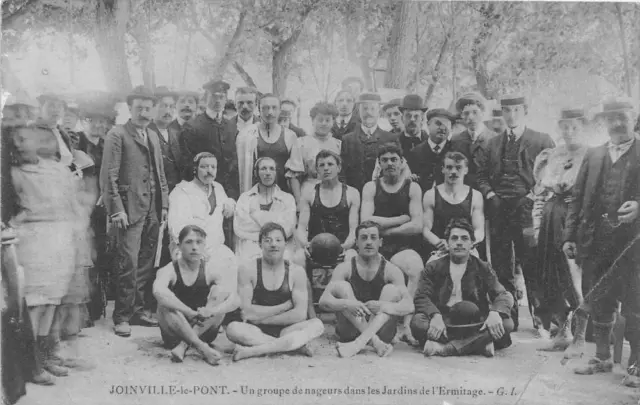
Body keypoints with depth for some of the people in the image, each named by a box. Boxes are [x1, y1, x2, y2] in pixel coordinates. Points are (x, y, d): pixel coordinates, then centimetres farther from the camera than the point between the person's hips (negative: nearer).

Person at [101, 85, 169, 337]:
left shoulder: (153, 136, 18)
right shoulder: (117, 135, -3)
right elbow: (109, 175, -9)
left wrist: (164, 204, 13)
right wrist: (117, 209, -15)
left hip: (153, 210, 6)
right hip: (130, 208, -6)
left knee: (146, 263, 9)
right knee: (129, 264, -8)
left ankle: (141, 310, 18)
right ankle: (122, 318, 1)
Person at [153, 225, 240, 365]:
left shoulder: (211, 269, -6)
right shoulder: (169, 270, -12)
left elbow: (235, 300, -18)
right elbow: (158, 291, -36)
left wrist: (213, 310, -37)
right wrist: (189, 312, -41)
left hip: (203, 330, 2)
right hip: (174, 334, -2)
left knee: (221, 290, -19)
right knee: (165, 303, -30)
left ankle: (184, 346, -24)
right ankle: (202, 348, -31)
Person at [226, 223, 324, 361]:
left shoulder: (296, 272, 0)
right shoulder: (247, 269, -3)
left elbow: (300, 314, -9)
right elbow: (247, 312, -12)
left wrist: (260, 317, -11)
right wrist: (284, 306, -10)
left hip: (285, 330, 2)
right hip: (256, 330, -1)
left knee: (317, 325, -25)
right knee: (233, 328, -32)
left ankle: (252, 350, -32)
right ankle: (294, 345, -25)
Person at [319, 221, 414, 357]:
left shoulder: (391, 270, -3)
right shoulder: (345, 268, -2)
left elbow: (409, 306, -15)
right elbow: (323, 301, -13)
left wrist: (383, 306, -35)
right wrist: (347, 304, -34)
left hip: (380, 330, 0)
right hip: (350, 330, 1)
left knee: (392, 290, -18)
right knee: (341, 286, -17)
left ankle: (359, 342, -34)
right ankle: (375, 342, -29)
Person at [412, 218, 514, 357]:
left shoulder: (483, 268, 11)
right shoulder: (433, 268, 9)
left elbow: (502, 295, 1)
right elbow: (422, 297, -3)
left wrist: (495, 313, -24)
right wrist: (435, 316, -26)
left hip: (475, 326, 1)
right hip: (442, 324, -1)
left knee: (506, 324, -26)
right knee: (417, 321, -30)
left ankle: (446, 348, -34)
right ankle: (479, 343, -33)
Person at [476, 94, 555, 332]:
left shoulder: (542, 141, 5)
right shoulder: (493, 143, 17)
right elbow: (481, 174, 16)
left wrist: (535, 195, -10)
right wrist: (489, 194, -1)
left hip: (527, 208, -4)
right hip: (498, 210, 4)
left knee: (532, 266, -5)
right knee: (501, 267, 5)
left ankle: (541, 318, 3)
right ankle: (507, 319, 14)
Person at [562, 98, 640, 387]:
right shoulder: (593, 155, 14)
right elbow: (578, 198, 11)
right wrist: (570, 236, 4)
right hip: (595, 241, 4)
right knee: (598, 304, 11)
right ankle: (602, 357, 25)